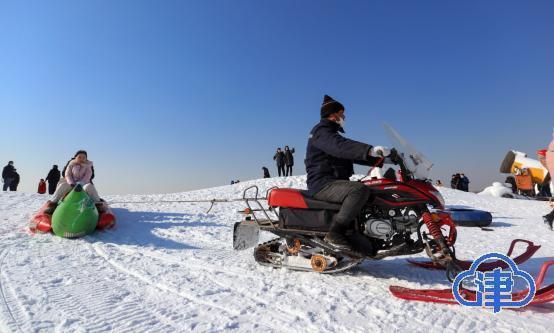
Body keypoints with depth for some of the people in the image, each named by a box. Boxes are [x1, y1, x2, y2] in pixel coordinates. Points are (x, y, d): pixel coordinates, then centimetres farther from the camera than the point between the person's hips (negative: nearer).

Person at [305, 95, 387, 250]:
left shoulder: (331, 132, 25)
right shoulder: (322, 130, -8)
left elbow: (352, 154, 23)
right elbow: (340, 146, -31)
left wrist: (379, 161, 14)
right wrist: (369, 150, -42)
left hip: (333, 182, 11)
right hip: (323, 184, -11)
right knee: (360, 190, -31)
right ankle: (335, 233, -26)